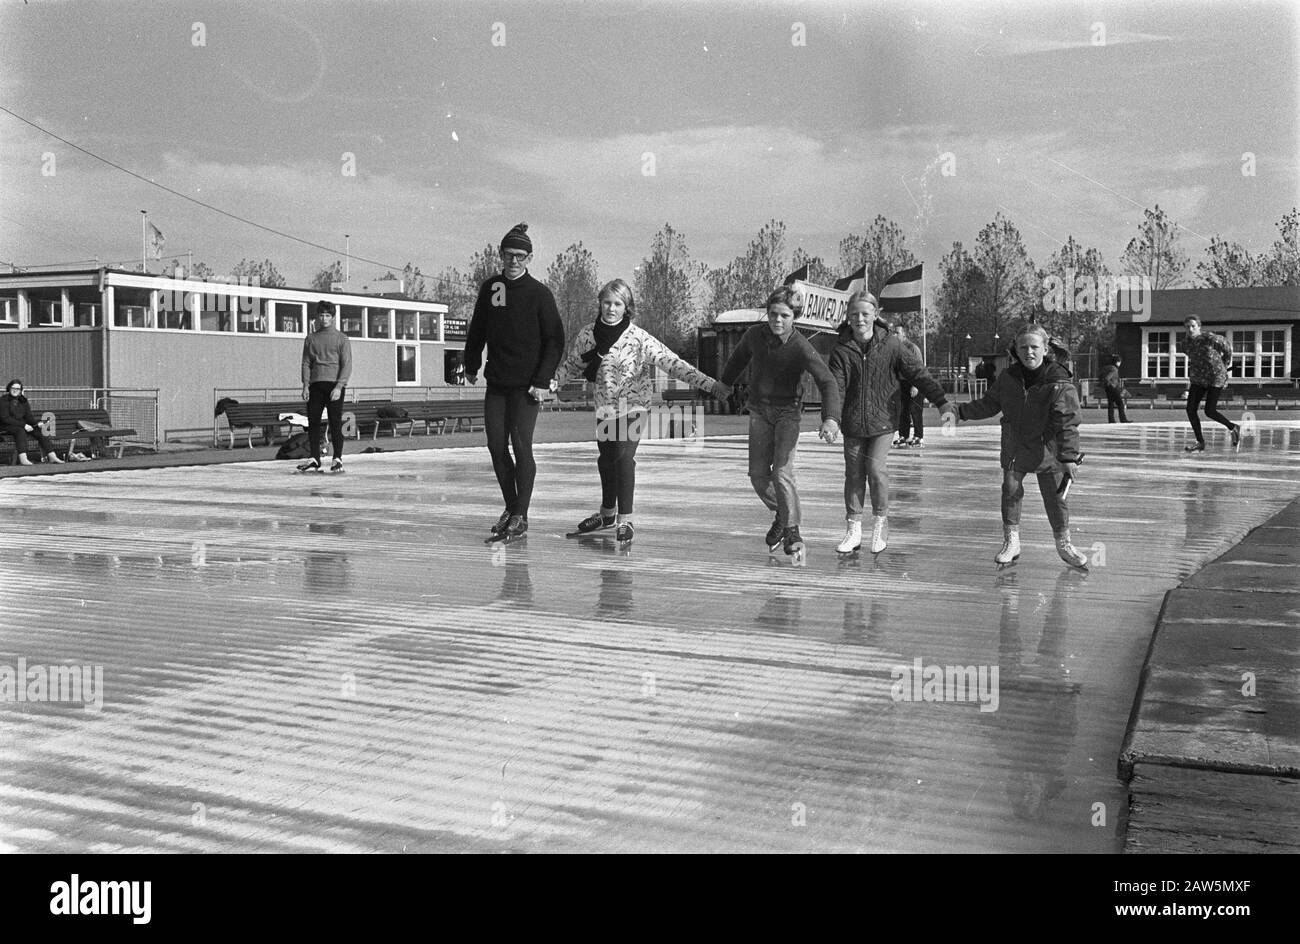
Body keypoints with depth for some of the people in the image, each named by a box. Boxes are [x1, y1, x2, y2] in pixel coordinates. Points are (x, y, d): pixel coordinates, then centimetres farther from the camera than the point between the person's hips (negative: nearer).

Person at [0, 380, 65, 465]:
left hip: (22, 424, 6)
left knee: (40, 431, -15)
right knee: (20, 431, -38)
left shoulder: (23, 401, 12)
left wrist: (37, 424, -14)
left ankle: (52, 456, -16)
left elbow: (28, 416, 9)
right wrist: (23, 425, -23)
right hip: (7, 426, -6)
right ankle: (23, 459, -50)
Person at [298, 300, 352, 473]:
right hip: (315, 385, 4)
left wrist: (339, 387, -13)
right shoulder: (311, 338, 15)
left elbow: (347, 365, -2)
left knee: (335, 424, -5)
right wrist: (306, 385, 0)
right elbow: (306, 363, 14)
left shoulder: (341, 338, 4)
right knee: (313, 423, 1)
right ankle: (315, 460, 6)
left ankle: (337, 459, 0)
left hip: (334, 385, -4)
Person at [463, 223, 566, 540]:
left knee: (521, 445, -8)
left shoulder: (540, 294, -6)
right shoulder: (490, 289, 5)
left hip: (527, 384, -4)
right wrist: (471, 366, 22)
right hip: (496, 382, 5)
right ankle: (510, 508, 20)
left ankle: (521, 516, 1)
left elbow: (555, 341, -6)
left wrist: (542, 381, -12)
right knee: (496, 445, 4)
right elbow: (477, 331, 18)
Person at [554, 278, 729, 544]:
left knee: (624, 457, -20)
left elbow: (672, 364, -22)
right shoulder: (587, 335, -5)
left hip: (633, 405, -4)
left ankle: (625, 520, -10)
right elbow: (571, 366, 9)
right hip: (604, 407, 5)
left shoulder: (639, 338, -18)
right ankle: (608, 512, 39)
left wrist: (710, 384, -29)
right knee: (605, 459, 16)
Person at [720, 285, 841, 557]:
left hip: (787, 412, -4)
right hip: (759, 411, 4)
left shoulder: (801, 348, -20)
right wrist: (722, 386, 28)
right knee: (758, 473, 3)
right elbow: (738, 359, 15)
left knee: (782, 472, -15)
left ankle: (792, 530, 1)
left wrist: (831, 418, -42)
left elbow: (827, 382, -28)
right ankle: (780, 515, 27)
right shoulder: (754, 335, -7)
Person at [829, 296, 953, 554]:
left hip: (882, 419, -1)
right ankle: (853, 528, 16)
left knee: (876, 468, -10)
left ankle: (880, 521, 12)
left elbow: (918, 372, 1)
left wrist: (941, 401, 0)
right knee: (854, 473, 5)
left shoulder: (891, 345, -5)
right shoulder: (842, 351, -5)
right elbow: (835, 387, -11)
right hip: (853, 422, 1)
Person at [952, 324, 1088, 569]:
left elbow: (1067, 423, -21)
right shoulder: (1008, 377, -3)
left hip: (1048, 450, -3)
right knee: (1010, 491, 4)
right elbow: (989, 404, 13)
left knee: (1057, 496, 3)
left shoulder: (1059, 381, -17)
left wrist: (1070, 457, -27)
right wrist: (961, 411, 8)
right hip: (1015, 449, 3)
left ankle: (1064, 544, 21)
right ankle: (1010, 542, 20)